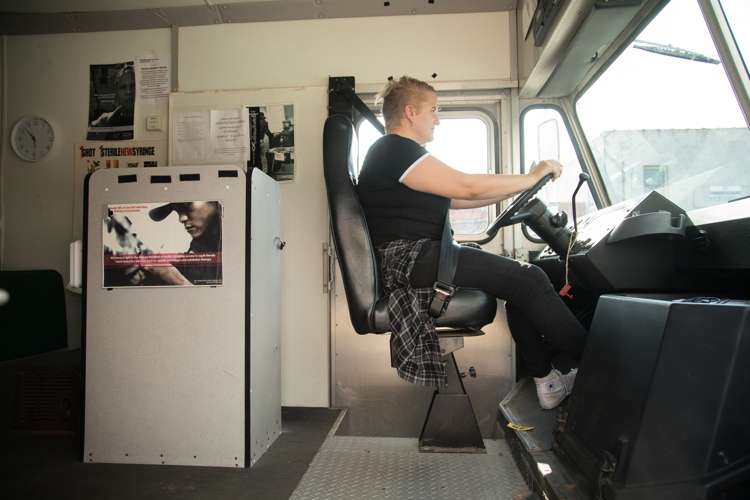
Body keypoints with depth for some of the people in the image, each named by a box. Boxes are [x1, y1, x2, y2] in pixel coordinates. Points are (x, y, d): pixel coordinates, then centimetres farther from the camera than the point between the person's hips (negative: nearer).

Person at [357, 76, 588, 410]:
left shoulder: (398, 152, 25)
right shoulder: (395, 150, -9)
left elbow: (457, 199, 24)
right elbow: (467, 187, -15)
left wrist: (520, 187, 22)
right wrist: (532, 177, -3)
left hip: (420, 257, 11)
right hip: (410, 259, -11)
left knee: (519, 278, 9)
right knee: (529, 279, -15)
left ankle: (547, 382, 11)